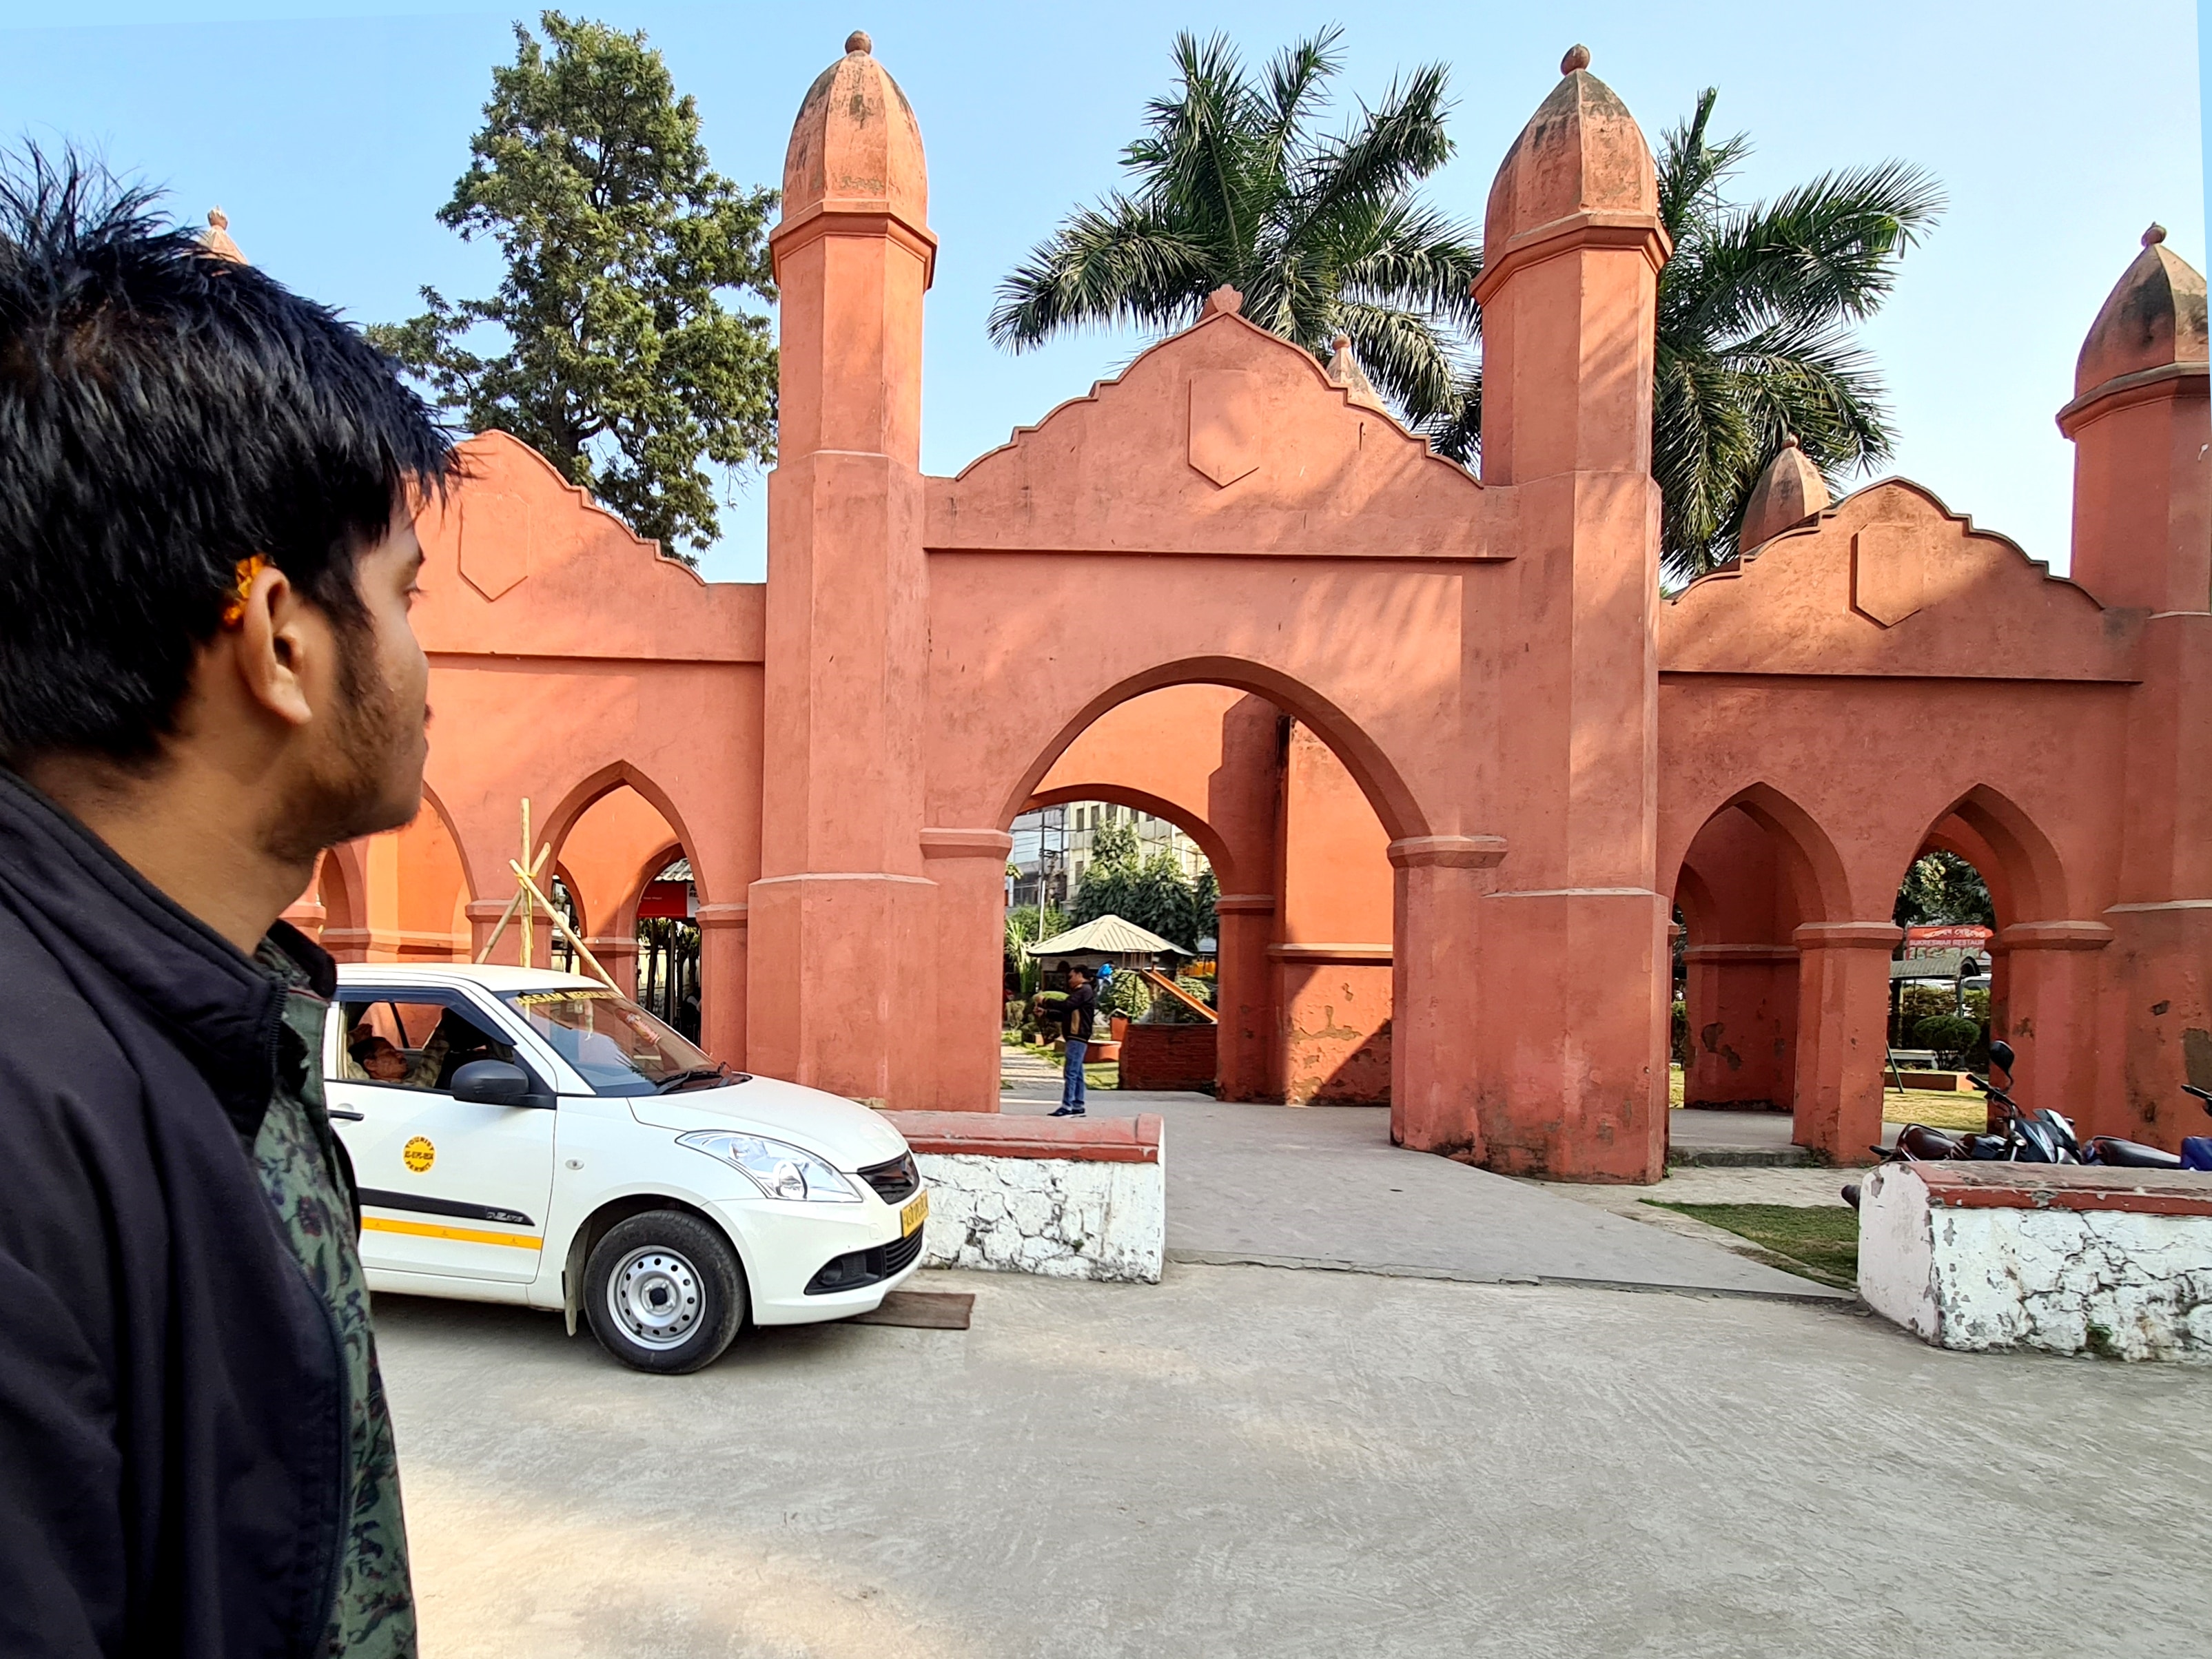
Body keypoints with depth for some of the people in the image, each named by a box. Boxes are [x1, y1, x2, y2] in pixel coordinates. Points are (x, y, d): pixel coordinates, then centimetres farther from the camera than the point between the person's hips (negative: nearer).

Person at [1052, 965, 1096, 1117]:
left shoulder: (1085, 991, -8)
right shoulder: (1081, 992, 24)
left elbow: (1065, 1006, -18)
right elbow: (1066, 1014, 23)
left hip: (1077, 1037, -11)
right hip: (1077, 1037, 11)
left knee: (1071, 1073, -13)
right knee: (1077, 1073, 10)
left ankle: (1067, 1107, -16)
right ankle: (1077, 1106, 12)